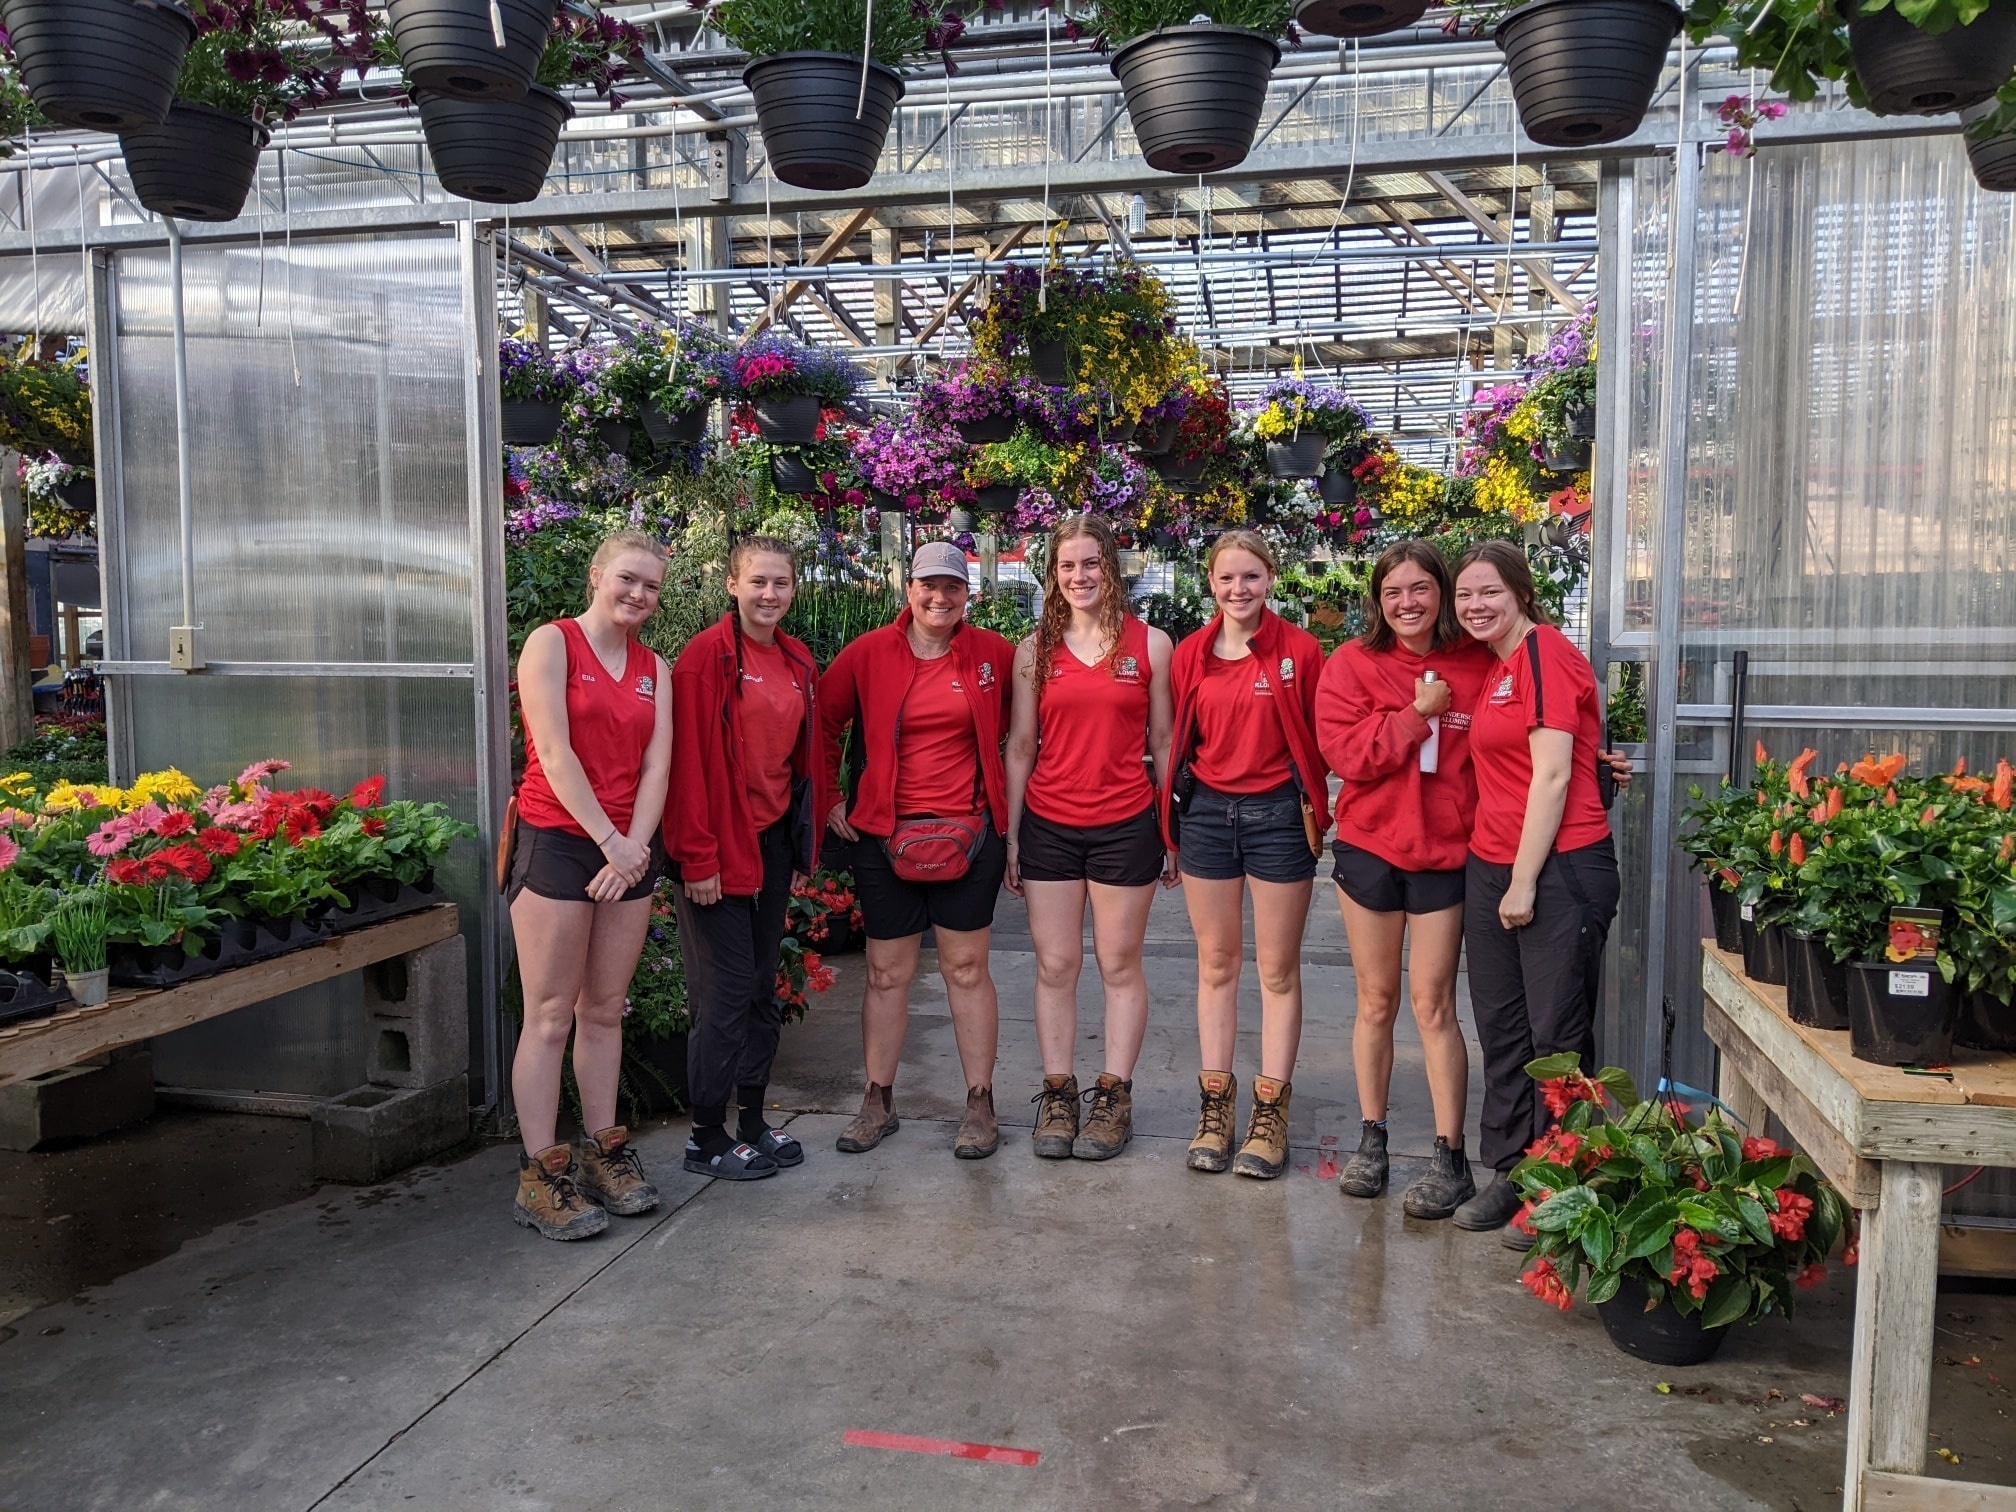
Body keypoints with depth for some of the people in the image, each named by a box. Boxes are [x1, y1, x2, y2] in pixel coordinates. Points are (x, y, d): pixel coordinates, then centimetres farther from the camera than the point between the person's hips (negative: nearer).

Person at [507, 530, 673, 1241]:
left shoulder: (653, 668, 13)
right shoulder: (552, 642, -3)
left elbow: (656, 764, 4)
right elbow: (553, 752, -12)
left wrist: (635, 847, -8)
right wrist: (610, 841, -13)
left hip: (629, 851, 5)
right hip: (556, 842, -5)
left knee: (605, 1011, 12)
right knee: (550, 1018, -2)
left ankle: (603, 1151, 22)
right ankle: (541, 1177, 5)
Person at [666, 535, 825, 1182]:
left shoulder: (797, 662, 10)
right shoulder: (706, 655, -12)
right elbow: (690, 761, -15)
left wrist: (806, 844, 13)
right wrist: (698, 857, -18)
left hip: (775, 839, 7)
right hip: (721, 846, -7)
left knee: (763, 986, 13)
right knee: (728, 992, -1)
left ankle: (752, 1122, 26)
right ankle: (706, 1138, 13)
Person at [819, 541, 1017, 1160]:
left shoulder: (992, 654, 1)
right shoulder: (868, 654, 0)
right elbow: (823, 722, 9)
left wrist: (996, 770, 7)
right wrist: (828, 799, 6)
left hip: (969, 831, 0)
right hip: (884, 833, 1)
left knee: (967, 969, 5)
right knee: (887, 973, 8)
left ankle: (980, 1106, 15)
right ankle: (878, 1103, 21)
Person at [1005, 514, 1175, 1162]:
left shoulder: (1150, 644, 1)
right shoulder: (1035, 649, 5)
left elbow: (1162, 742, 4)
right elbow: (1021, 748, 7)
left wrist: (1174, 830, 3)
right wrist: (1010, 835, 5)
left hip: (1124, 826, -1)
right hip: (1048, 827, 2)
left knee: (1119, 964, 7)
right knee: (1055, 966, 6)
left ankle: (1114, 1096, 17)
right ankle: (1058, 1094, 17)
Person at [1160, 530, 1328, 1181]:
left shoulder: (1298, 649, -5)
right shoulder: (1190, 654, 4)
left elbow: (1319, 738, -2)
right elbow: (1179, 740, 9)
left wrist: (1314, 809, -7)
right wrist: (1173, 818, 6)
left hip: (1278, 814, -3)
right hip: (1205, 811, 3)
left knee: (1277, 968, 5)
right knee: (1216, 962, 10)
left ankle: (1271, 1110, 15)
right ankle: (1215, 1103, 19)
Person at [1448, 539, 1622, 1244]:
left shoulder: (1546, 652, -11)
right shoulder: (1493, 668, 15)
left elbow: (1552, 775, -16)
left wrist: (1525, 881, -15)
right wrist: (1500, 875, 13)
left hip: (1559, 868, -9)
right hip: (1491, 868, 9)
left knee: (1557, 1035, 1)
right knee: (1500, 1027, 13)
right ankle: (1509, 1171, 25)